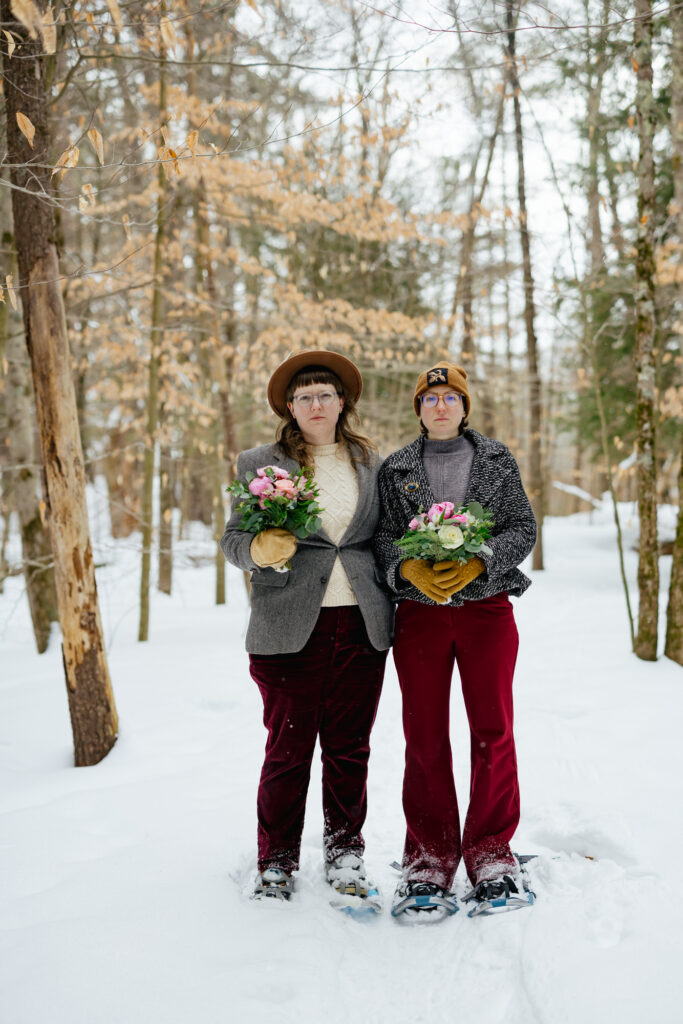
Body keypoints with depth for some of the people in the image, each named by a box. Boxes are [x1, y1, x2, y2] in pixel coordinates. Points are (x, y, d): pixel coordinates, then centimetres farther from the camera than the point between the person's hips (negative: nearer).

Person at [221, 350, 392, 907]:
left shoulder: (370, 461, 15)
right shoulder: (262, 463, 6)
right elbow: (232, 537, 5)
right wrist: (260, 549, -16)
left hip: (361, 623, 3)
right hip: (291, 625, -2)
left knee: (349, 746, 8)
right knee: (288, 748, 1)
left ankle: (345, 854, 22)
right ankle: (276, 865, 17)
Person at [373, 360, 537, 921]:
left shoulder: (497, 460, 8)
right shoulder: (395, 469, 9)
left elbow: (523, 528, 2)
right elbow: (383, 536, 4)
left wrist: (476, 563, -14)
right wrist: (409, 568, -17)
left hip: (487, 607, 0)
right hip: (419, 612, 0)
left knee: (493, 731, -1)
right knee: (425, 735, 1)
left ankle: (490, 852, 13)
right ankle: (429, 855, 12)